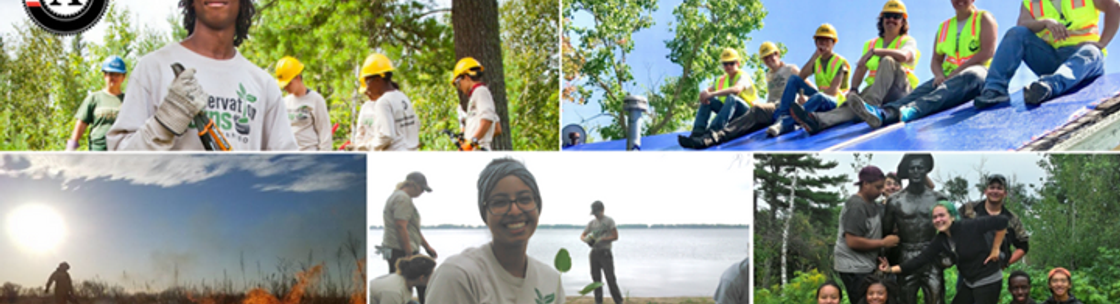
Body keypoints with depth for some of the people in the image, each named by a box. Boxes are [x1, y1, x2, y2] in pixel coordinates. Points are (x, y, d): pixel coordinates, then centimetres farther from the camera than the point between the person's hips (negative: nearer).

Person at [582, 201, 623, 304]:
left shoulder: (609, 221, -1)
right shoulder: (592, 223, 13)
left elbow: (615, 236, -6)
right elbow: (582, 235, 16)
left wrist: (601, 239, -15)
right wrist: (586, 238, -9)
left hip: (605, 252, -5)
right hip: (594, 252, 5)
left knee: (610, 278, -8)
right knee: (596, 278, 7)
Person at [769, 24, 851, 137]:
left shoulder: (840, 62, -5)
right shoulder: (817, 61, 14)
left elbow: (833, 90, -18)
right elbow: (800, 77, -4)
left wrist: (806, 101, -27)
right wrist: (815, 55, -9)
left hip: (836, 101, -6)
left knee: (818, 97, -42)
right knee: (794, 79, -11)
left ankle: (783, 124, -60)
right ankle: (781, 115, -32)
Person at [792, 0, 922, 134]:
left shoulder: (909, 41, 7)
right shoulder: (871, 44, 22)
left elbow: (903, 56, -19)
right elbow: (860, 69, 12)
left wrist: (874, 51, -23)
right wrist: (853, 89, -8)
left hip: (899, 91, -3)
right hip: (875, 89, 3)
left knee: (887, 60, -30)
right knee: (854, 101, -30)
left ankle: (868, 104, -50)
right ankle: (819, 120, -62)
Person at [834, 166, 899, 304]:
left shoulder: (871, 203, 12)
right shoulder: (856, 206, -17)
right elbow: (853, 241, -23)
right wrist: (883, 243, -16)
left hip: (866, 265, 10)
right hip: (854, 268, -10)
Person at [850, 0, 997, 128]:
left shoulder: (984, 18, 7)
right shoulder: (944, 27, 21)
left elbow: (988, 51, -7)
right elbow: (936, 60, 16)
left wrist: (955, 73, -15)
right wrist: (940, 75, -9)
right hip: (949, 77, 5)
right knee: (922, 90, -25)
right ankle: (884, 112, -58)